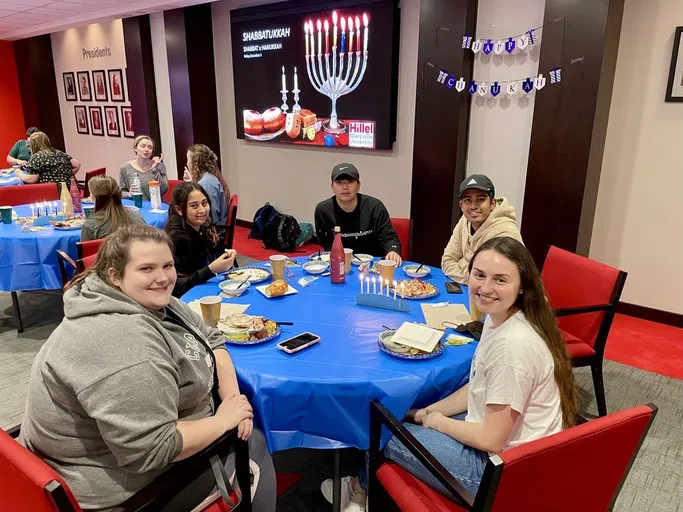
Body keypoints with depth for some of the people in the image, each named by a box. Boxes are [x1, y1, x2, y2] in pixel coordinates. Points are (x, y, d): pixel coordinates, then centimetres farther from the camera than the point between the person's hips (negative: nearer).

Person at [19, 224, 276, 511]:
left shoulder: (153, 302, -3)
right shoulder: (121, 338, -32)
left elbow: (211, 340, 6)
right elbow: (151, 449, -33)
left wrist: (232, 397, -9)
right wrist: (224, 420, -20)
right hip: (126, 480, -8)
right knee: (254, 444, 1)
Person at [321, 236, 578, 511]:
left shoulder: (513, 344, -31)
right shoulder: (498, 318, -2)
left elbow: (491, 439, -25)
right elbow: (479, 386, 11)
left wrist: (435, 421, -9)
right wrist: (430, 411, 5)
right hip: (496, 437, 9)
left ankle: (361, 489, 36)